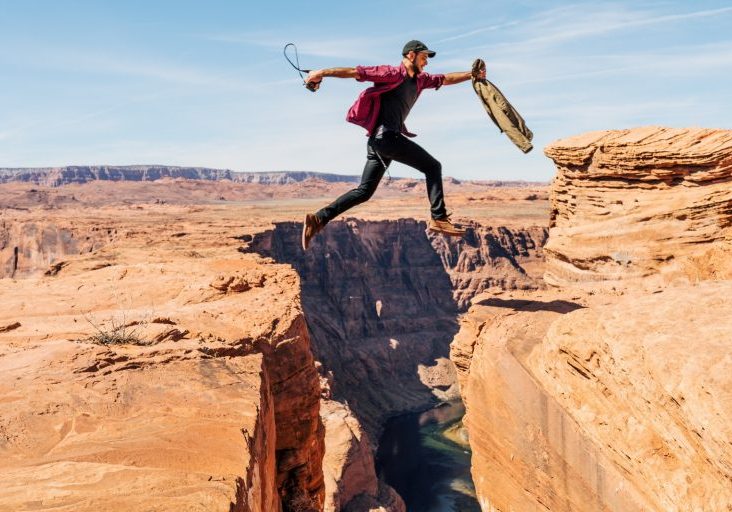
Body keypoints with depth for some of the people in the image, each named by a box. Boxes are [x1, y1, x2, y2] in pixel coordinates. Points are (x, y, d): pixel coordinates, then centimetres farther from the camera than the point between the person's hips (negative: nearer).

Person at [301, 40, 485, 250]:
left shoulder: (420, 79, 23)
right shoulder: (392, 74, -3)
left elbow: (446, 79, 32)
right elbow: (357, 72, -8)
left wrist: (472, 74, 25)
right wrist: (322, 73, -11)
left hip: (382, 139, 9)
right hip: (385, 135, -9)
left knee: (364, 191, 6)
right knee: (432, 166, -5)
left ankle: (318, 218, 2)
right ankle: (439, 218, -10)